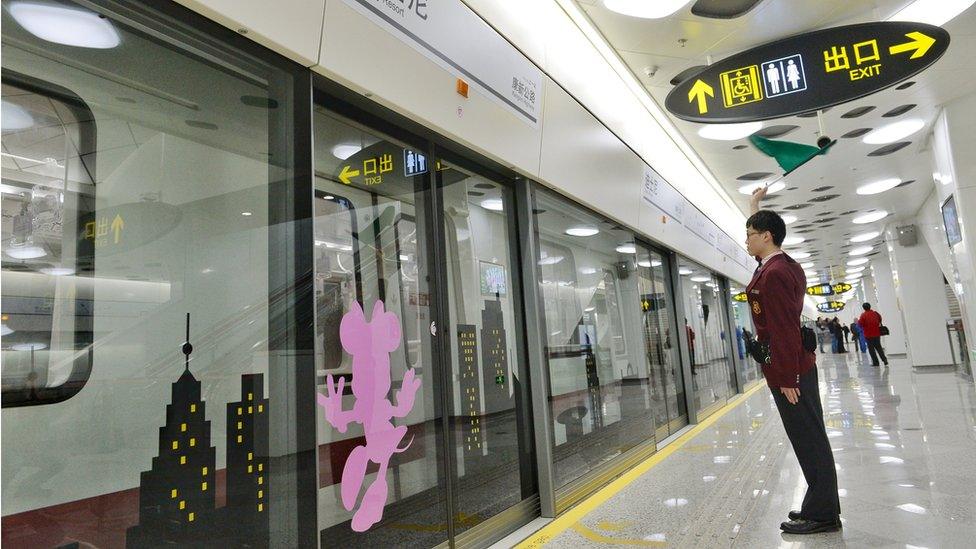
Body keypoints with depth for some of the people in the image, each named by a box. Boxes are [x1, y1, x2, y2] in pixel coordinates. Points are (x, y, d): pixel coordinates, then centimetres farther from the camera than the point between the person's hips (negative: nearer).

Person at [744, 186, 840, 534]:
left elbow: (783, 330, -22)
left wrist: (786, 379, -20)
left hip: (787, 370, -10)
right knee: (812, 438, 14)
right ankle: (823, 507, 25)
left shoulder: (772, 274, -18)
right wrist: (756, 206, 39)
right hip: (801, 365, 10)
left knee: (808, 440, -2)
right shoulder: (786, 264, 11)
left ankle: (821, 514, 8)